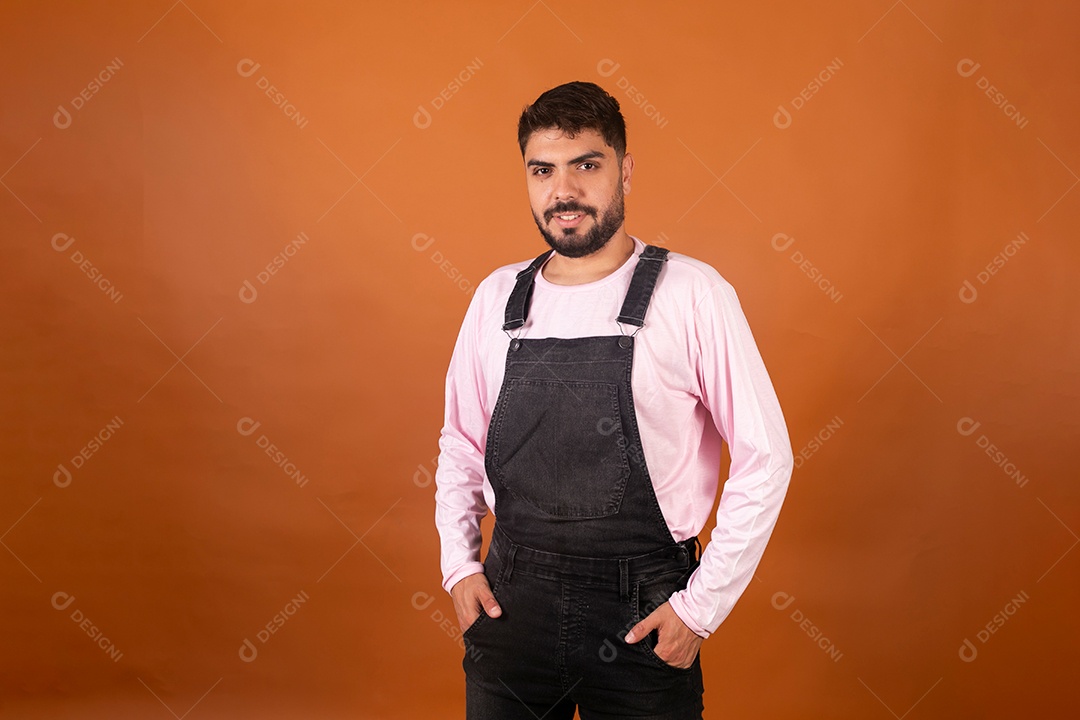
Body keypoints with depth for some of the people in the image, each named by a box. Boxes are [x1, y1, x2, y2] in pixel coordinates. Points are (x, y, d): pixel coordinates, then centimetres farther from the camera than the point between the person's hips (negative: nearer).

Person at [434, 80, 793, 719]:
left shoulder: (691, 293, -9)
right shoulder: (497, 297, 4)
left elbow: (764, 458, -8)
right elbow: (461, 442, 14)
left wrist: (702, 606, -9)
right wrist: (459, 565, 5)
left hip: (641, 617, -3)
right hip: (510, 605, 4)